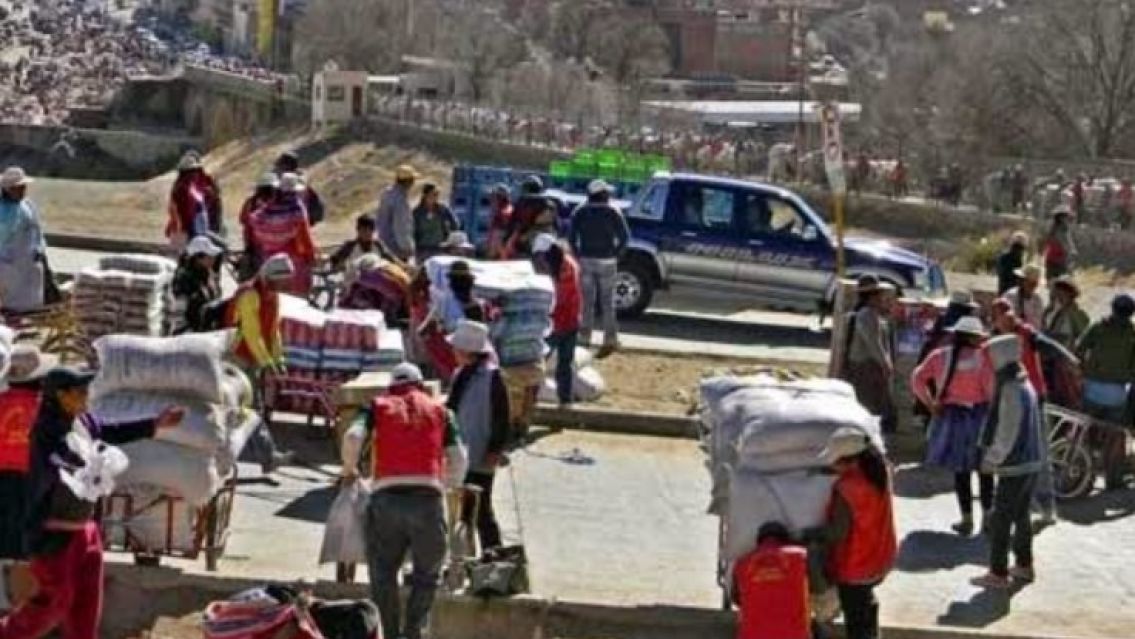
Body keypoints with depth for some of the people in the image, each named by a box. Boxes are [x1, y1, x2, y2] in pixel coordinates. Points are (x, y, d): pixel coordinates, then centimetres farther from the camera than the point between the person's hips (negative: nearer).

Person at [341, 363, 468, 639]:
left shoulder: (379, 406, 17)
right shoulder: (440, 411, 19)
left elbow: (352, 437, -2)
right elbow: (459, 459, 9)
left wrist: (349, 469, 15)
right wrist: (450, 485, 26)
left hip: (385, 497, 0)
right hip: (428, 499, 0)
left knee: (383, 575, 15)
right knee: (426, 576, 15)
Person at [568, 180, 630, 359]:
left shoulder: (580, 213, 3)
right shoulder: (613, 213, -2)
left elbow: (571, 237, -2)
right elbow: (624, 236, -8)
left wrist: (578, 255, 4)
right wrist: (616, 254, 1)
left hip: (586, 261, 2)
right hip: (606, 262, -1)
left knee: (587, 302, 6)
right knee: (607, 302, 3)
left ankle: (584, 338, 5)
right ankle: (610, 339, 1)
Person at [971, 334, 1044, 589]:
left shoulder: (1010, 390, -21)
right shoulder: (1025, 385, 9)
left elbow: (1006, 434, -21)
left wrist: (992, 460, -11)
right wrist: (992, 455, 15)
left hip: (1016, 465, -9)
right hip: (1032, 461, 9)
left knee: (1000, 520, -1)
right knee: (1021, 516, 20)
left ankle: (998, 574, 4)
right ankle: (1024, 566, 29)